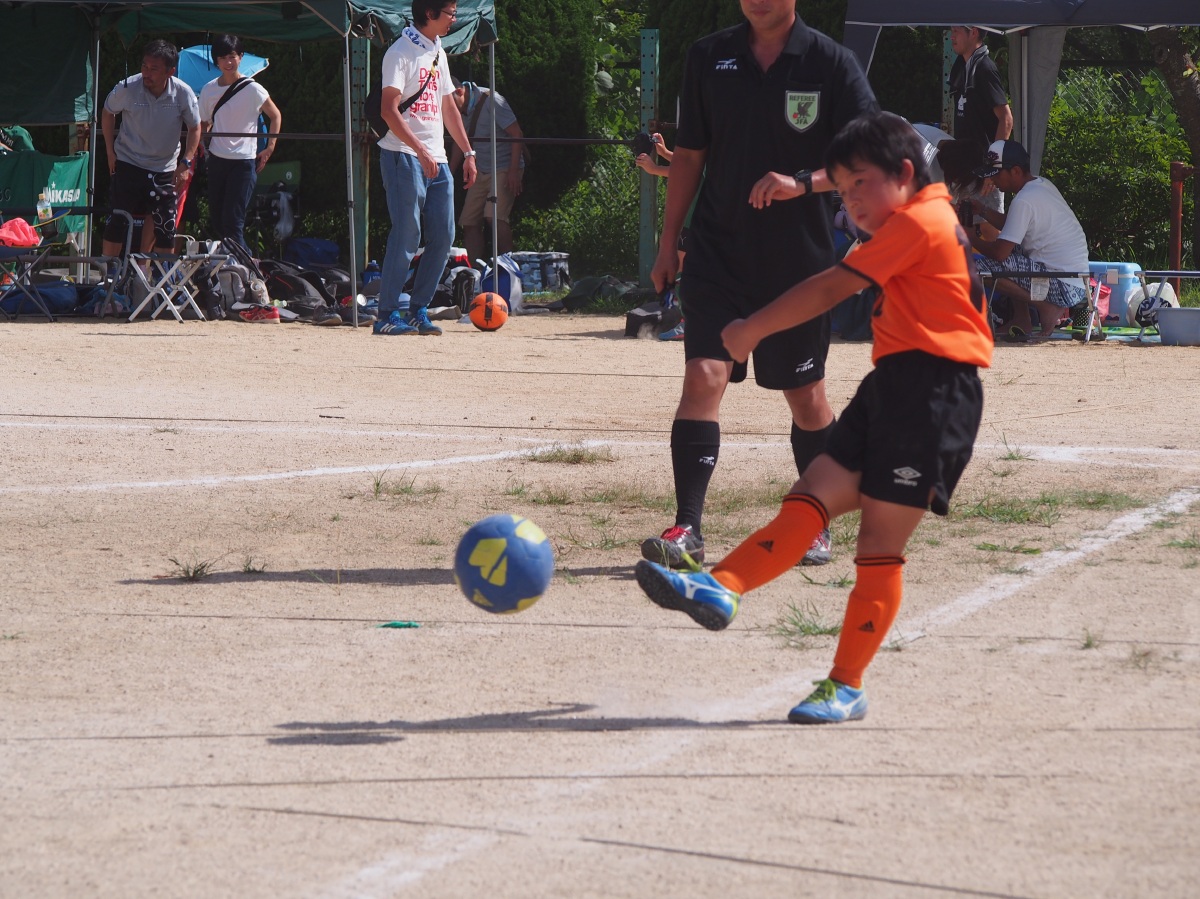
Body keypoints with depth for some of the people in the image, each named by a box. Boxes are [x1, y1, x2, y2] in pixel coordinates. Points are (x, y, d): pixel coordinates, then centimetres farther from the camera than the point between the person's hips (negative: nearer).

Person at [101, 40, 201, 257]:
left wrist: (185, 163, -7)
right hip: (128, 163, -1)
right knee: (118, 220, -6)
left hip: (164, 168, 1)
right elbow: (108, 113, 4)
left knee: (164, 224, 1)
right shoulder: (127, 88, -17)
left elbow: (195, 128, 2)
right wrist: (110, 151, 3)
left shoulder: (183, 93, -15)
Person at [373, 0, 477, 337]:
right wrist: (421, 151, -25)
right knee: (407, 237, -11)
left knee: (442, 237, 4)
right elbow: (389, 110, -18)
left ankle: (418, 310, 12)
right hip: (404, 157, -8)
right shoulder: (401, 53, -9)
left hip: (436, 159, 8)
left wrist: (468, 153, 20)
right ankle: (388, 315, -6)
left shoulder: (438, 54, 17)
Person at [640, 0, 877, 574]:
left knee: (805, 396, 9)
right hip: (718, 251, 1)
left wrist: (803, 182, -24)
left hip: (800, 257, -1)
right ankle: (687, 531, -15)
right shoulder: (709, 58, 4)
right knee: (704, 376, -14)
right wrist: (669, 242, 10)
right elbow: (690, 154, 12)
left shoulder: (831, 64, -5)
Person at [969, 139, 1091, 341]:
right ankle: (1021, 320, 22)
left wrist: (973, 240, -1)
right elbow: (1012, 227, 26)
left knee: (980, 267, -16)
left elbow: (1000, 252, -20)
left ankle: (1047, 308, -7)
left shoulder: (1024, 200, -17)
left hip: (1063, 288, -10)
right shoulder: (1042, 186, 13)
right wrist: (982, 210, 15)